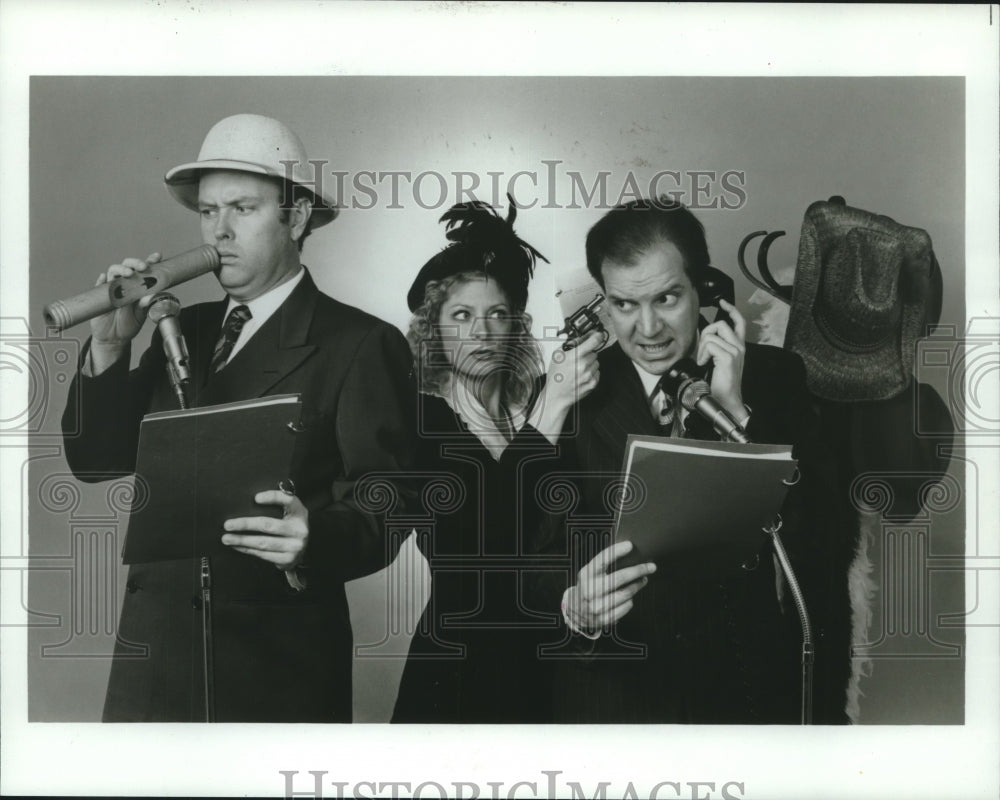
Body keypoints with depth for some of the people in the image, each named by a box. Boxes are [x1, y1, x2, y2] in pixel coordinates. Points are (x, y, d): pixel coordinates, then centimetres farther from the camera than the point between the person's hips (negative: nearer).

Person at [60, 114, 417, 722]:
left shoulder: (362, 345, -8)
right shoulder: (185, 329, 10)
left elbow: (382, 511, -14)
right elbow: (95, 460, 9)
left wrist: (314, 538, -34)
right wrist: (109, 347, -5)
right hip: (154, 654, 5)